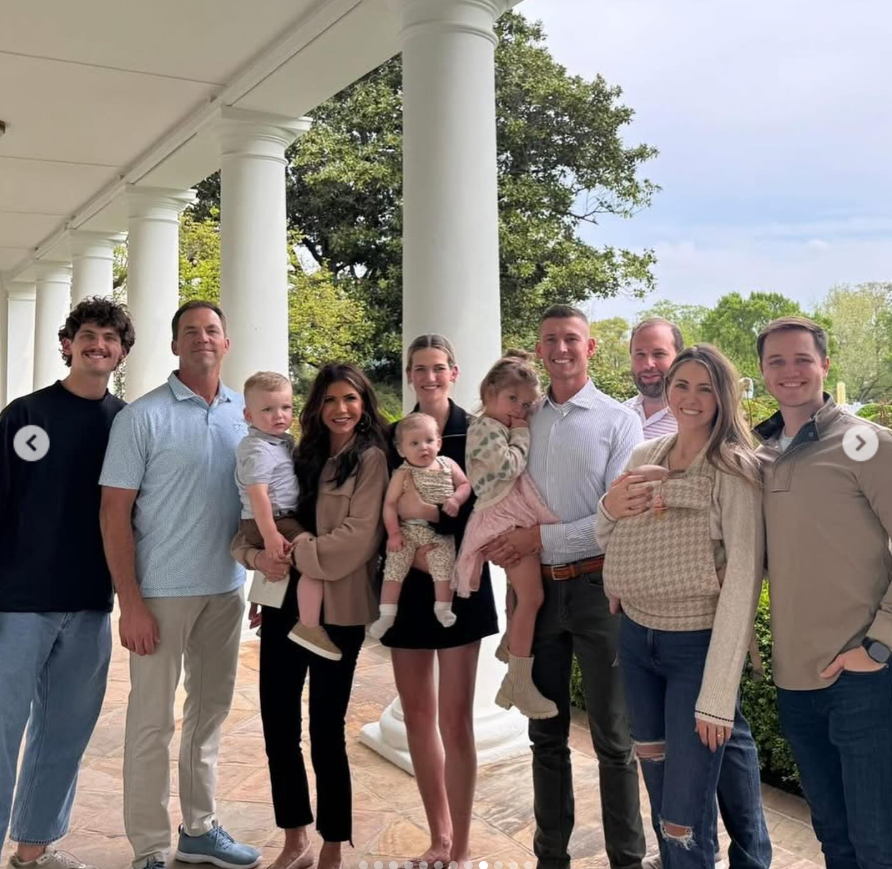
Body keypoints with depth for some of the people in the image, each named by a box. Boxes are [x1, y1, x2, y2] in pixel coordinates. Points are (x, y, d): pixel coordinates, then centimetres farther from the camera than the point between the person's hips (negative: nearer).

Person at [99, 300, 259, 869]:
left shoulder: (245, 413, 6)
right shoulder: (144, 416, -7)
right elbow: (114, 512, -9)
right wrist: (130, 603, -14)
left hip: (226, 589, 5)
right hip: (162, 591, -5)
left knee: (211, 712, 15)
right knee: (153, 721, 4)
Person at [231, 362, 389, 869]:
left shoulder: (370, 458, -3)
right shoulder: (303, 456, 14)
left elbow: (359, 536, -15)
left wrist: (295, 555, -19)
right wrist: (258, 555, -11)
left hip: (336, 609, -5)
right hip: (284, 602, 6)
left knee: (326, 730, 2)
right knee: (277, 725, 9)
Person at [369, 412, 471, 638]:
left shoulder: (448, 465, 1)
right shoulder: (402, 474, -7)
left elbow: (465, 485, 6)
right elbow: (390, 503, -8)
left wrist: (456, 499, -16)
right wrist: (393, 533, -13)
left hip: (441, 531, 1)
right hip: (407, 530, -1)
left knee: (444, 568, -4)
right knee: (394, 570, -4)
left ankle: (443, 609, 14)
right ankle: (387, 615, 5)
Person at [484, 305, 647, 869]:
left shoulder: (618, 421, -4)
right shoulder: (525, 420, 9)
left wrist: (541, 539, -14)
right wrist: (499, 541, -7)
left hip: (595, 586, -4)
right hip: (537, 588, 4)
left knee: (611, 737, 6)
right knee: (546, 734, 14)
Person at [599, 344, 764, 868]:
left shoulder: (734, 470, -12)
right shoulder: (643, 458, 4)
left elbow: (743, 579, -17)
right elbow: (611, 545, 15)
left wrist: (718, 694, -20)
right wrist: (610, 508, -8)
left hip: (698, 646, -5)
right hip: (636, 639, 6)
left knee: (685, 816, -2)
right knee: (658, 788, 20)